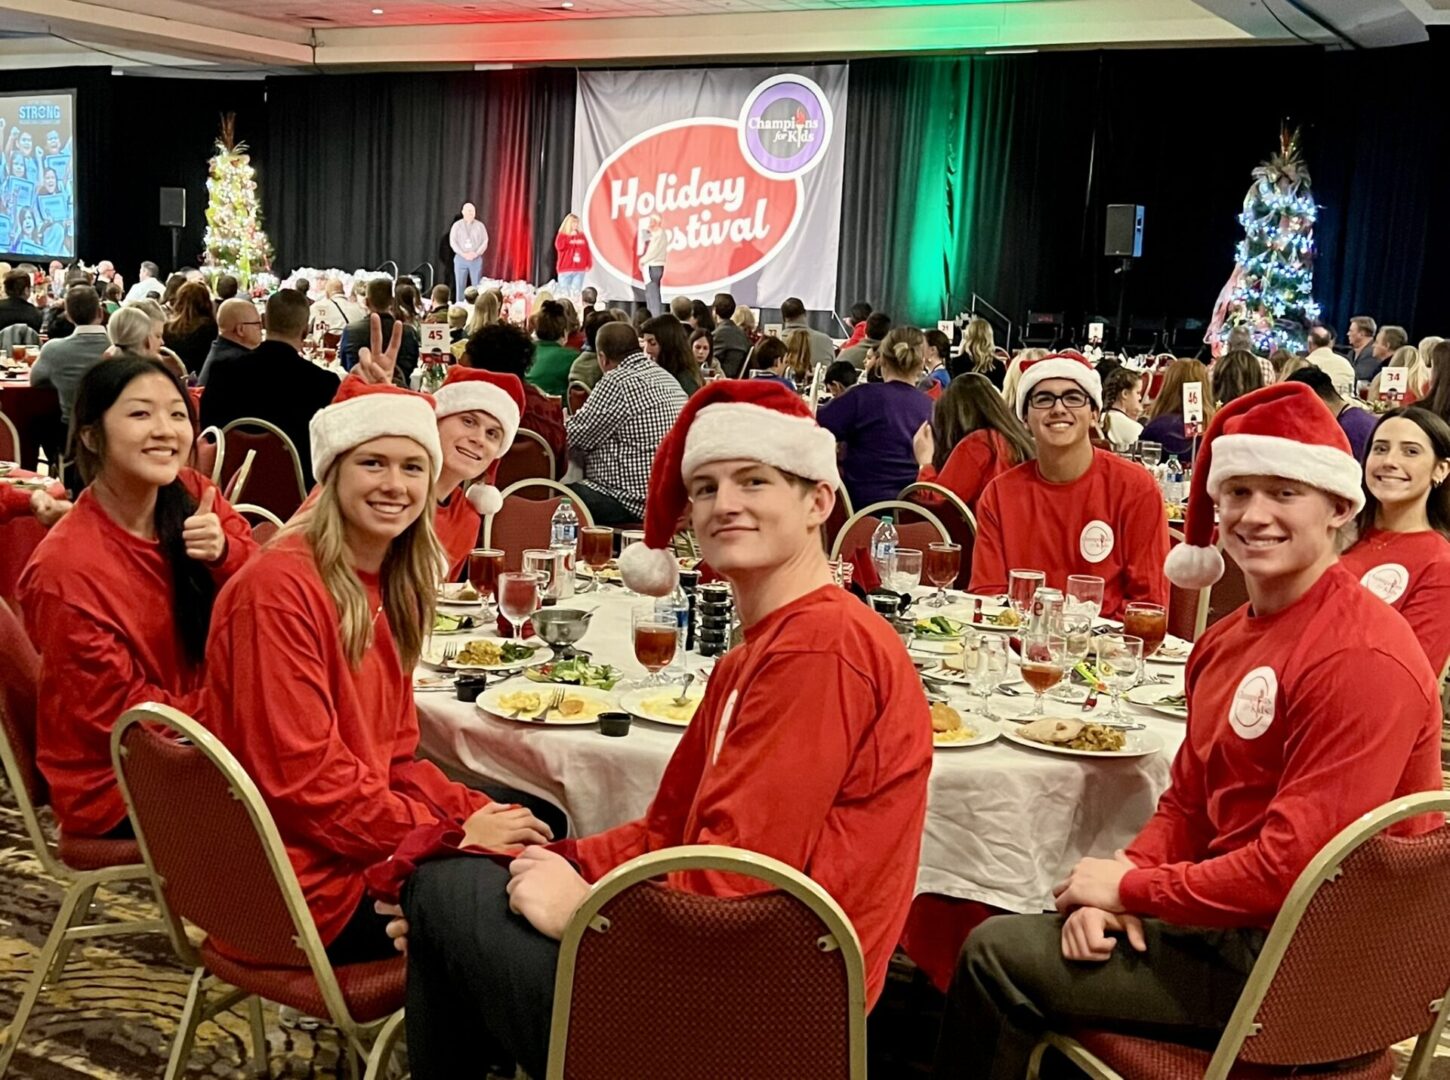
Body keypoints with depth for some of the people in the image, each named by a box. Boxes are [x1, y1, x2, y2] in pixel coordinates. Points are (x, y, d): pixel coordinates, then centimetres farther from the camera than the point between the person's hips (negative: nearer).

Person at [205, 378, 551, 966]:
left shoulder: (390, 584, 8)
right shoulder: (279, 587, -19)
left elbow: (393, 752, 10)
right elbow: (302, 777, -22)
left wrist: (475, 811, -7)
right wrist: (455, 834, -18)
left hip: (365, 832, 9)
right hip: (304, 885, -9)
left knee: (542, 828, 11)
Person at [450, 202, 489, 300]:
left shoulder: (480, 225, 6)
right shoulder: (457, 225, 4)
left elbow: (485, 242, 1)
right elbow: (452, 242, -3)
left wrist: (476, 253, -14)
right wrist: (463, 254, -14)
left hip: (476, 259, 0)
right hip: (460, 259, 0)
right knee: (460, 285, 2)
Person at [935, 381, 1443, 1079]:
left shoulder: (1362, 660, -22)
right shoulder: (1227, 640, 8)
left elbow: (1295, 865, -25)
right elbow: (1187, 804, 10)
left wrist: (1132, 886, -15)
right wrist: (1118, 885, -9)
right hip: (1230, 920, 8)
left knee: (996, 956, -7)